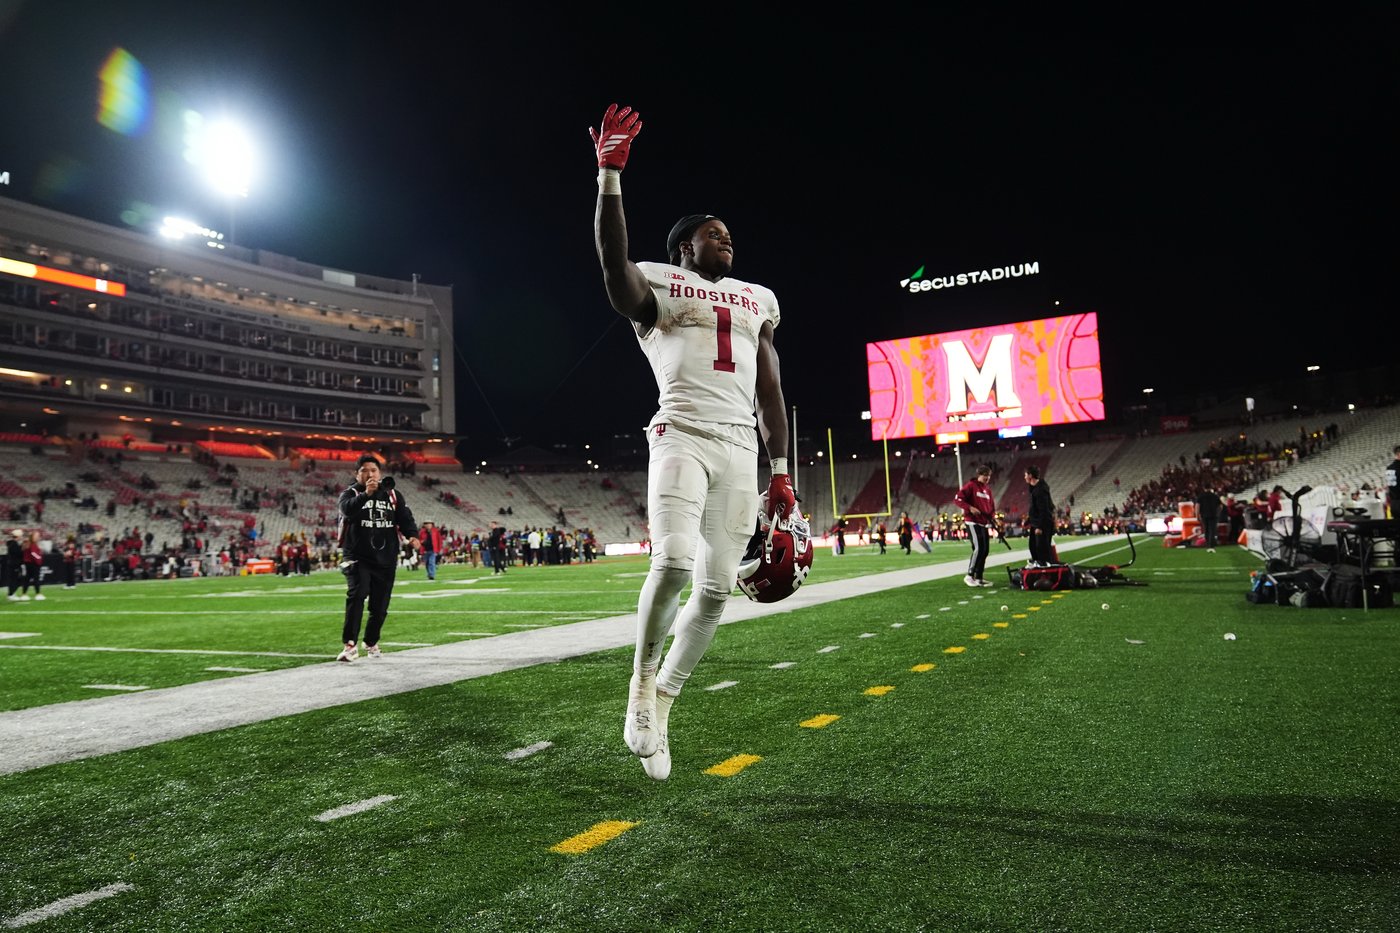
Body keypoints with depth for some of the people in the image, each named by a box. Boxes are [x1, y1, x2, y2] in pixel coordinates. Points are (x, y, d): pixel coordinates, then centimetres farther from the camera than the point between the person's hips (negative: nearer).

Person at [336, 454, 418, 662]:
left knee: (380, 606, 8)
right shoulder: (350, 493, 1)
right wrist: (365, 494, -37)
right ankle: (350, 645, -25)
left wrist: (412, 535, -19)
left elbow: (405, 517, 1)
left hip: (386, 560, 3)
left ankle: (371, 643, 31)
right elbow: (348, 510, -21)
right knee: (356, 595, -25)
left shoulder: (392, 495, 10)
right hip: (358, 558, -3)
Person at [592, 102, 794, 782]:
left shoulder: (757, 301, 24)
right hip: (681, 438, -5)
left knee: (716, 588, 1)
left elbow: (770, 392, 21)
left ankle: (662, 700, 19)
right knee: (674, 560, -26)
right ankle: (642, 680, -1)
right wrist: (609, 173, -20)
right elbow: (615, 266, -15)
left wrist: (781, 472, 15)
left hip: (740, 450, 5)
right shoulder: (661, 288, 9)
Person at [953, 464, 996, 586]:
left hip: (984, 523, 8)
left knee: (985, 550, 7)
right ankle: (969, 576, -6)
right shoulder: (970, 486, -6)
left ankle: (979, 577, 15)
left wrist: (992, 515, 3)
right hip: (973, 522, -8)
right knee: (978, 548, -16)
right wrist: (970, 508, -21)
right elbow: (957, 498, -11)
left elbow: (991, 505, 23)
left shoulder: (988, 489, 16)